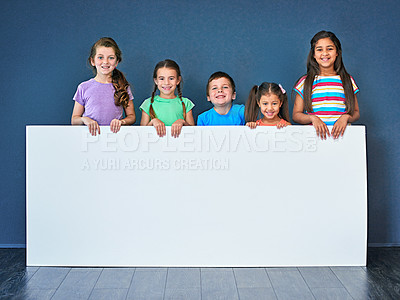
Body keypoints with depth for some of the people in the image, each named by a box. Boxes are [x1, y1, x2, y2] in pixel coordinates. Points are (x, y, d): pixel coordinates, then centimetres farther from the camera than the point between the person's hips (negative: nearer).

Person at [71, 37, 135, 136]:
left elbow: (132, 116, 11)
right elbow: (74, 120, 10)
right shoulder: (84, 88, 6)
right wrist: (84, 119, -11)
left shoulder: (123, 87, 7)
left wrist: (121, 121, -10)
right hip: (90, 134, 0)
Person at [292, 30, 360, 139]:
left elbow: (356, 113, 16)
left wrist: (346, 117, -6)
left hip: (341, 135, 2)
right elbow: (296, 115, 8)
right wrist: (313, 118, -11)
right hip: (314, 135, -1)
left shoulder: (347, 81, 13)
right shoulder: (305, 82, 9)